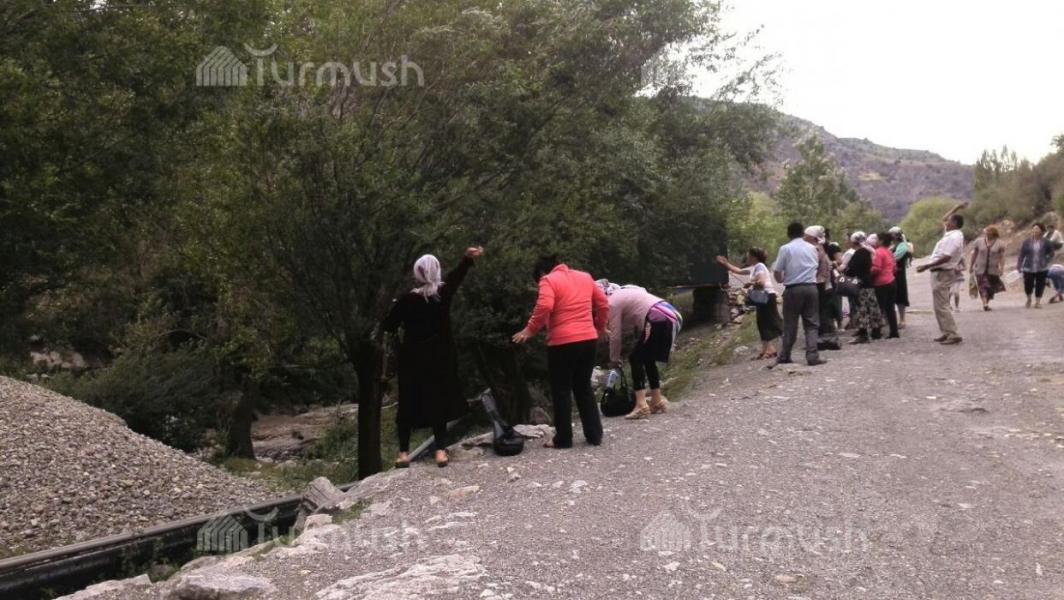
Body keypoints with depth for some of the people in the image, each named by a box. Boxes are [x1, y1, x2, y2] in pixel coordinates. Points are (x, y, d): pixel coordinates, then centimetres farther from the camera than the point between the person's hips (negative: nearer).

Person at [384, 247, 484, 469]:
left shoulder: (407, 300, -11)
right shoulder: (444, 293, -8)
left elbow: (388, 327, -3)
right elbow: (457, 274, 4)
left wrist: (396, 308, 13)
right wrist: (469, 258, 14)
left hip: (413, 358, -1)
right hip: (440, 357, 1)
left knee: (409, 403, 6)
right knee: (438, 401, 8)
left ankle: (404, 453, 7)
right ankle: (441, 451, 2)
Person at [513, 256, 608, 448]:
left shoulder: (548, 280, -4)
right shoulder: (585, 276, 15)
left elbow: (544, 307, -21)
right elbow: (604, 304, 16)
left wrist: (530, 330, -14)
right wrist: (600, 327, 29)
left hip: (563, 342, -6)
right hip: (589, 339, 6)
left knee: (561, 390, 5)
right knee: (584, 387, 17)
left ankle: (563, 439, 8)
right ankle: (594, 434, 17)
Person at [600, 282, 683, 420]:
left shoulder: (612, 302, -2)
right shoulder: (622, 293, 25)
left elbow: (615, 335, 0)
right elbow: (627, 328, 26)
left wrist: (614, 359, 13)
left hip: (660, 321, -9)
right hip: (671, 316, 9)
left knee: (636, 359, -2)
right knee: (647, 358, 21)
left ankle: (641, 406, -9)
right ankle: (657, 401, 24)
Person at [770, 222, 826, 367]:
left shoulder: (785, 248, -5)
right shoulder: (812, 248, 8)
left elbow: (777, 272, -6)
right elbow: (817, 265, 12)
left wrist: (781, 279, 14)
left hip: (793, 289, -2)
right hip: (810, 287, 3)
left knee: (790, 324, 5)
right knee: (811, 324, 7)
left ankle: (784, 357, 13)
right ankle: (812, 356, -1)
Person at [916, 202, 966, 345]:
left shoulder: (954, 238, -18)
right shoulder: (953, 234, 12)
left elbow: (946, 257, -27)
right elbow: (943, 219, 30)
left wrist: (926, 266, -28)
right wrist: (957, 208, 27)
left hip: (942, 273, -10)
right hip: (940, 272, 10)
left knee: (941, 306, -10)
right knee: (940, 305, 14)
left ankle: (953, 335, -11)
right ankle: (947, 333, 18)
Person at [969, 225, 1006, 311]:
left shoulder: (999, 243, 1)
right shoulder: (979, 241, 3)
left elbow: (1002, 257, 0)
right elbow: (974, 254, 9)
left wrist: (1002, 268, -8)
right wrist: (971, 266, 10)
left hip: (993, 270, 1)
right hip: (980, 269, -1)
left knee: (991, 288, 8)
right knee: (983, 286, -13)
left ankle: (986, 303, 23)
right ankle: (985, 304, -21)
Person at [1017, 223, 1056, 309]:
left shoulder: (1045, 242, -2)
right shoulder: (1027, 242, -3)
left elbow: (1051, 253, 10)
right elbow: (1022, 254, -1)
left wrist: (1046, 260, -3)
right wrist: (1019, 266, -3)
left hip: (1041, 269, 0)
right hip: (1028, 268, 0)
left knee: (1040, 285, 3)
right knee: (1028, 285, -2)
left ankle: (1038, 302, 18)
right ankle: (1029, 299, 27)